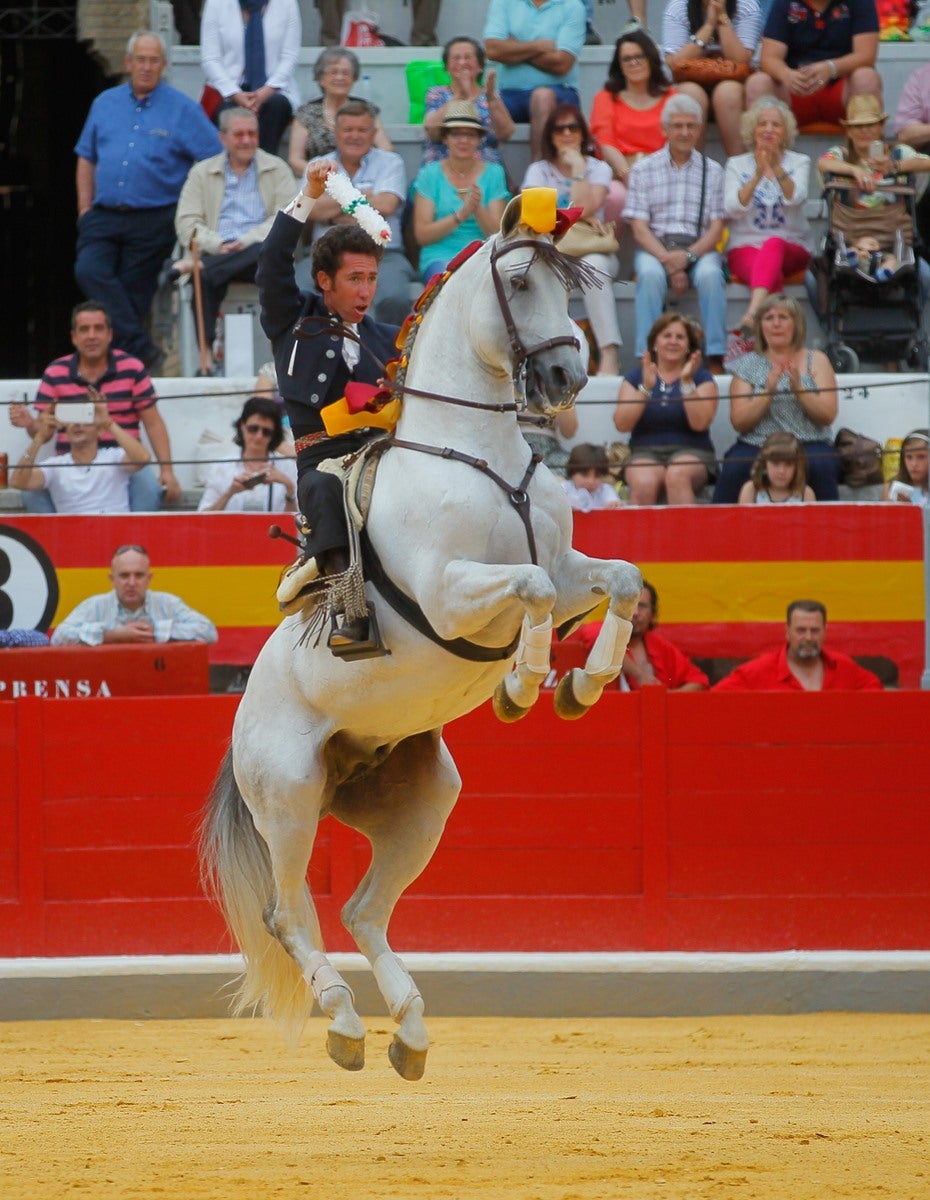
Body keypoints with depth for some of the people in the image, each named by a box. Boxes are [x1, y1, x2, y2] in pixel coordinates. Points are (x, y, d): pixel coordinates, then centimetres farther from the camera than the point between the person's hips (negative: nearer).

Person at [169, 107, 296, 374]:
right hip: (218, 255, 0)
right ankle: (206, 354, -40)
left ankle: (195, 265, -41)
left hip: (258, 252, 0)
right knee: (205, 279, -36)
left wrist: (246, 242, -14)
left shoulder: (277, 169, 16)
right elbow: (186, 224, 6)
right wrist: (219, 245, -13)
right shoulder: (202, 173, 18)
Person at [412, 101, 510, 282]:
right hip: (440, 259, -1)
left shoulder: (494, 174, 10)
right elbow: (421, 235, -1)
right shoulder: (430, 174, 7)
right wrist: (460, 216, -15)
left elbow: (497, 234, 3)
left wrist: (478, 210, -17)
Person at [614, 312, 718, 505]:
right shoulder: (635, 378, 15)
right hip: (645, 452, 1)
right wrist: (646, 387, -10)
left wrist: (687, 382, -12)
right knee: (644, 484, -35)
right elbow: (622, 424, -1)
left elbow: (699, 423, -6)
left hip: (691, 452, -1)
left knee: (677, 476, -37)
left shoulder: (701, 378, 11)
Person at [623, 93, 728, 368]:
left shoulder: (712, 170, 12)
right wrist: (668, 261, -15)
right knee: (650, 274, -35)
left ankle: (715, 358, -33)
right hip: (655, 248, 0)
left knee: (710, 274, -33)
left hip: (698, 249, 0)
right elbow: (640, 229, 2)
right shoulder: (644, 169, 9)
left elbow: (716, 229, 5)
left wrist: (688, 256, -14)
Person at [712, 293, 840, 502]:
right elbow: (739, 422, 1)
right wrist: (768, 392, -13)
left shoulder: (816, 360, 11)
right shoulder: (747, 365, 12)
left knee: (821, 466, -34)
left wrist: (798, 388, -15)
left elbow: (828, 415, 0)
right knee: (734, 467, -32)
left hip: (808, 445, 0)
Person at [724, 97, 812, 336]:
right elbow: (733, 209, -6)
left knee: (773, 245, -38)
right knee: (773, 277, -35)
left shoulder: (798, 163, 10)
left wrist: (777, 168, -27)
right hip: (745, 247, 1)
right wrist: (758, 175, -19)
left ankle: (753, 312, -60)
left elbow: (795, 198, -11)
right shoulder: (736, 165, 11)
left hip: (791, 249, -1)